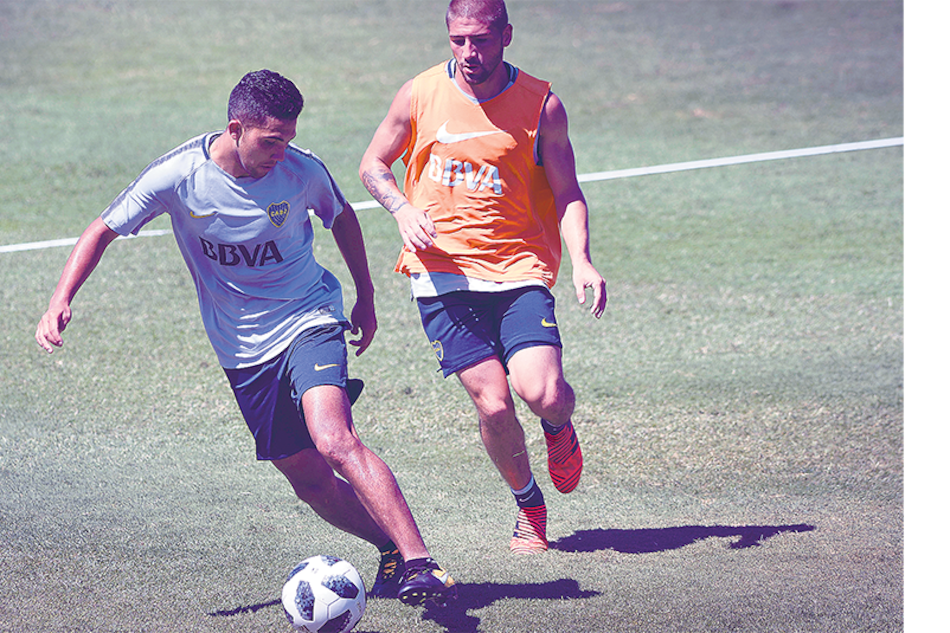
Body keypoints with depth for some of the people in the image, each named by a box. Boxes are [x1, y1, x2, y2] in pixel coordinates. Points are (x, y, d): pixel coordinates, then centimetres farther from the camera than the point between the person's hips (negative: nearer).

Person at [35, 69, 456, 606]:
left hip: (309, 320, -3)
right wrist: (61, 301, -16)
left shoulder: (303, 171, -12)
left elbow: (342, 217, 11)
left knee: (334, 440, -27)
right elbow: (103, 231, -3)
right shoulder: (178, 176, -14)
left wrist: (366, 298, 19)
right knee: (308, 478, 3)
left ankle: (419, 562, -30)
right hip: (242, 349, 3)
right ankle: (392, 546, 22)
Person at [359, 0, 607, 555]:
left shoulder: (542, 104, -1)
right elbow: (374, 165, 14)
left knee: (543, 392, -20)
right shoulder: (420, 95, 0)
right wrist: (404, 211, -6)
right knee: (493, 405, -10)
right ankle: (528, 506, 18)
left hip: (519, 268, 0)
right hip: (443, 273, 0)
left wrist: (581, 260, -14)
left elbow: (567, 193, 3)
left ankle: (559, 428, 19)